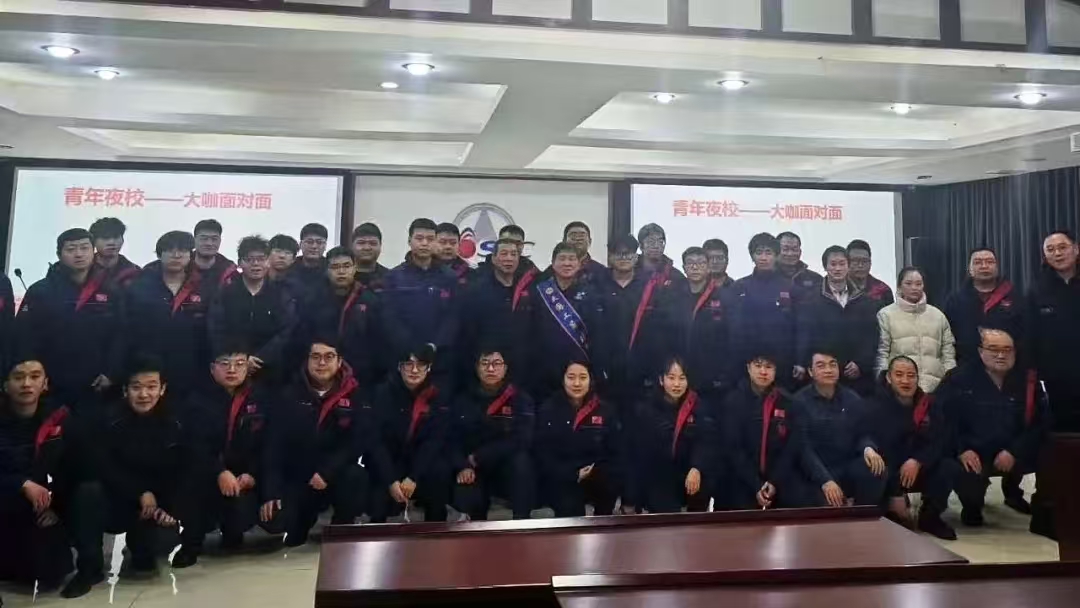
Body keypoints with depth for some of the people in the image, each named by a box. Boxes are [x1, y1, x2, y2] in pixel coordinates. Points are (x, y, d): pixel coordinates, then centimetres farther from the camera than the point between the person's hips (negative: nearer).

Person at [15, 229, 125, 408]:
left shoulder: (111, 294, 4)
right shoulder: (40, 291, -1)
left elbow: (120, 337, 3)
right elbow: (24, 337, -5)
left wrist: (110, 373, -5)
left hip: (95, 388, 1)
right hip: (50, 388, -1)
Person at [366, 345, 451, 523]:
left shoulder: (438, 396, -7)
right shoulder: (384, 392, -11)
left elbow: (436, 440, -12)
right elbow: (373, 438, -16)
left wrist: (414, 477, -23)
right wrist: (391, 480, -25)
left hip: (421, 461, 1)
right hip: (388, 459, -1)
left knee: (441, 472, -29)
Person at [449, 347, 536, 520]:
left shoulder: (521, 399, -3)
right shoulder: (463, 400, 7)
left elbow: (522, 440, -15)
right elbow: (453, 439, 1)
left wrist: (478, 458, -15)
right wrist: (463, 467, -20)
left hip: (511, 471, 0)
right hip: (474, 472, 1)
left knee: (521, 460, -35)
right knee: (465, 501, -31)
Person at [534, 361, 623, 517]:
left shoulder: (605, 410, 6)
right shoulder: (548, 409, 1)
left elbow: (616, 452, 5)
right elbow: (542, 454, -3)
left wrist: (595, 473, -14)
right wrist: (573, 475, -15)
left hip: (597, 477, 3)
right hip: (560, 479, -2)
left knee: (611, 483, -29)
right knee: (569, 507, -31)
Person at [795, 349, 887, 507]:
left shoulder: (853, 399, 8)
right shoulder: (799, 401, -5)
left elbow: (864, 434, 11)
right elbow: (803, 447, -11)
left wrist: (868, 448, -15)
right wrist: (825, 480, -23)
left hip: (851, 467, 5)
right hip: (818, 472, -5)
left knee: (875, 470, -26)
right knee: (828, 504, -33)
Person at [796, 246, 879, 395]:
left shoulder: (864, 301, 12)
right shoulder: (810, 300, 3)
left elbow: (872, 337, 7)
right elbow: (804, 339, -3)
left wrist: (862, 364, -7)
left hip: (859, 377, 3)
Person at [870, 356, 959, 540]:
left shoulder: (931, 404, -1)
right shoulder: (877, 406, -16)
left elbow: (940, 441, -7)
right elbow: (880, 448, -22)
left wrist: (917, 461, -27)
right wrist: (895, 494, -26)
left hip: (920, 470, 4)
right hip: (889, 473, -4)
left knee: (950, 467, -24)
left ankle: (929, 516, 0)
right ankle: (893, 516, -3)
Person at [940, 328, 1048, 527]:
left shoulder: (1027, 379, 0)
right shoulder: (960, 379, -8)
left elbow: (1041, 422, -5)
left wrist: (1014, 451, -16)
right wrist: (961, 450, -21)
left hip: (1013, 453, 4)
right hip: (973, 454, -4)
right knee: (969, 487, -27)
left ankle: (1012, 488, 16)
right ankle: (972, 503, 15)